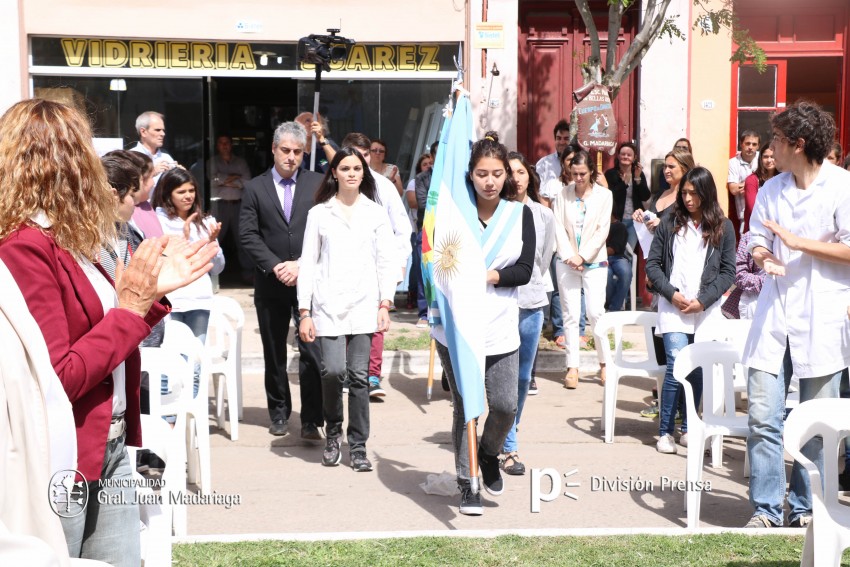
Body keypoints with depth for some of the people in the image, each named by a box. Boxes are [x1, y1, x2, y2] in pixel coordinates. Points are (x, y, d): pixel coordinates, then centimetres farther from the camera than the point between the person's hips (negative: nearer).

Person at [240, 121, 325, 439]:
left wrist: (302, 264, -12)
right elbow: (248, 235, -1)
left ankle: (311, 420, -3)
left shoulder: (317, 184, 4)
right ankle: (279, 414, 24)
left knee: (312, 351, -8)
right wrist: (275, 266, -12)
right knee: (274, 353, 11)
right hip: (271, 282, 2)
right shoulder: (255, 188, 6)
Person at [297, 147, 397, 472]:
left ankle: (358, 447, 11)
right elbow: (308, 263, 6)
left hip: (363, 307, 1)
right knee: (333, 371, -15)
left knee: (359, 376, -1)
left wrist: (385, 305, -2)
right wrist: (304, 312, 0)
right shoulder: (319, 213, 8)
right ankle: (333, 434, 11)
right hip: (328, 306, -1)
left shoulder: (375, 213, 10)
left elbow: (386, 262, 8)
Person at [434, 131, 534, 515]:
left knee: (505, 405, -3)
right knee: (465, 407, 5)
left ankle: (489, 453, 30)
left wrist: (487, 275, -14)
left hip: (500, 328, 1)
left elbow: (525, 270, -4)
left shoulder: (520, 214, 4)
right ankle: (467, 484, 20)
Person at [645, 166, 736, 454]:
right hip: (673, 308, -1)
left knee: (699, 370, 4)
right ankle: (665, 432, -3)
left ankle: (687, 429, 19)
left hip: (707, 310, 1)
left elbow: (728, 272, 3)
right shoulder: (670, 223, 6)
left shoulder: (723, 227, 6)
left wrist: (703, 300, -8)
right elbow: (652, 264, 6)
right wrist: (672, 294, -7)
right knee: (678, 366, -12)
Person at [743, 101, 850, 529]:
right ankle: (765, 508, 7)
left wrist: (797, 242, -14)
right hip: (773, 315, 4)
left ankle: (806, 509, 20)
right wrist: (763, 256, -8)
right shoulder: (770, 190, 14)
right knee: (762, 416, -2)